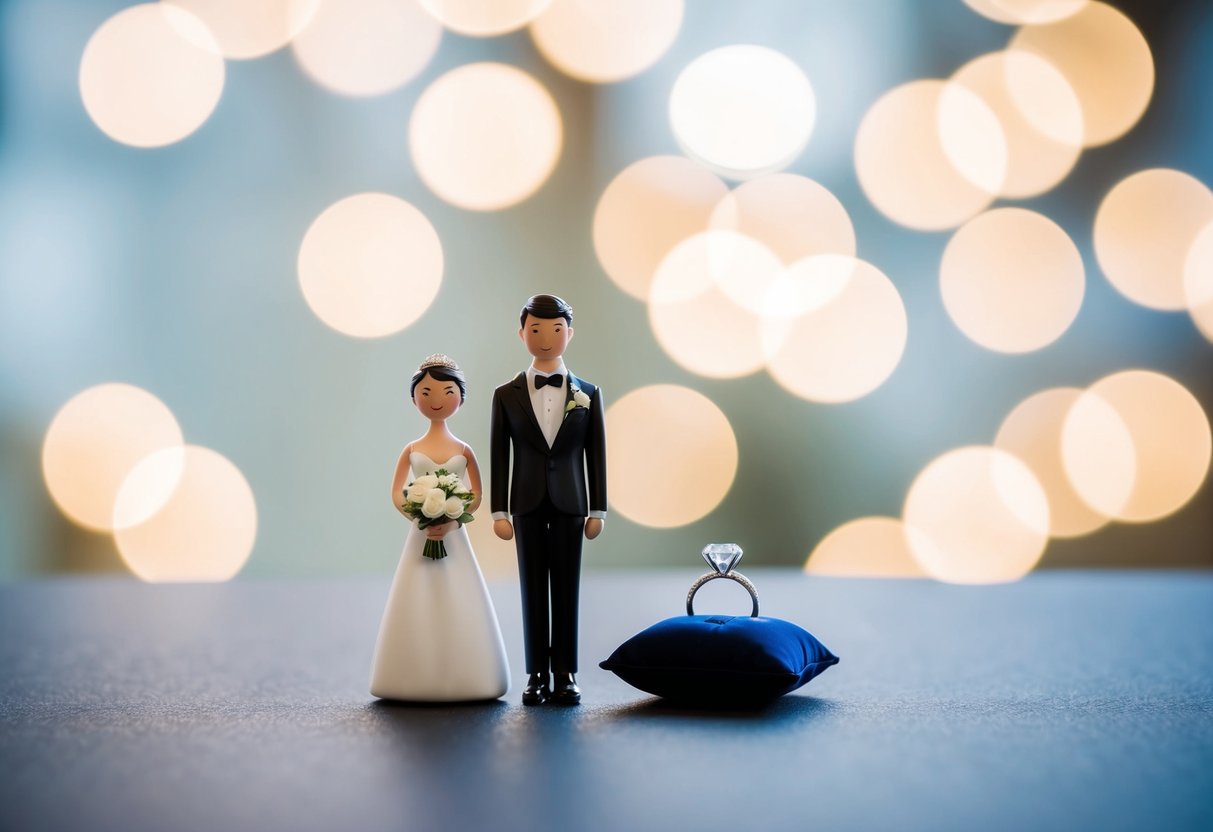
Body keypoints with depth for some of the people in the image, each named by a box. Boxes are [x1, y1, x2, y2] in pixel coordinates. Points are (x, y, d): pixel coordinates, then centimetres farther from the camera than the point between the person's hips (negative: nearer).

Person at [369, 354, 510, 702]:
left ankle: (459, 680, 4)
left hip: (455, 537, 0)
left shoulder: (463, 450, 3)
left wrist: (451, 521, -15)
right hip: (420, 536, 0)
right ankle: (419, 682, 4)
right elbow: (397, 494, 1)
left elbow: (476, 495, 0)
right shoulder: (411, 450, 3)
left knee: (457, 606, -2)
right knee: (419, 608, -1)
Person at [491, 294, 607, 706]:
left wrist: (597, 510, 1)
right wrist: (499, 511, -1)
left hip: (569, 503, 0)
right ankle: (537, 675, 9)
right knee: (533, 590, 4)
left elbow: (596, 455, 4)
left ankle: (565, 675, 8)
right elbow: (499, 456, 2)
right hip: (528, 505, 0)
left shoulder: (587, 394, 4)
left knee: (566, 591, 3)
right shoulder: (507, 395, 2)